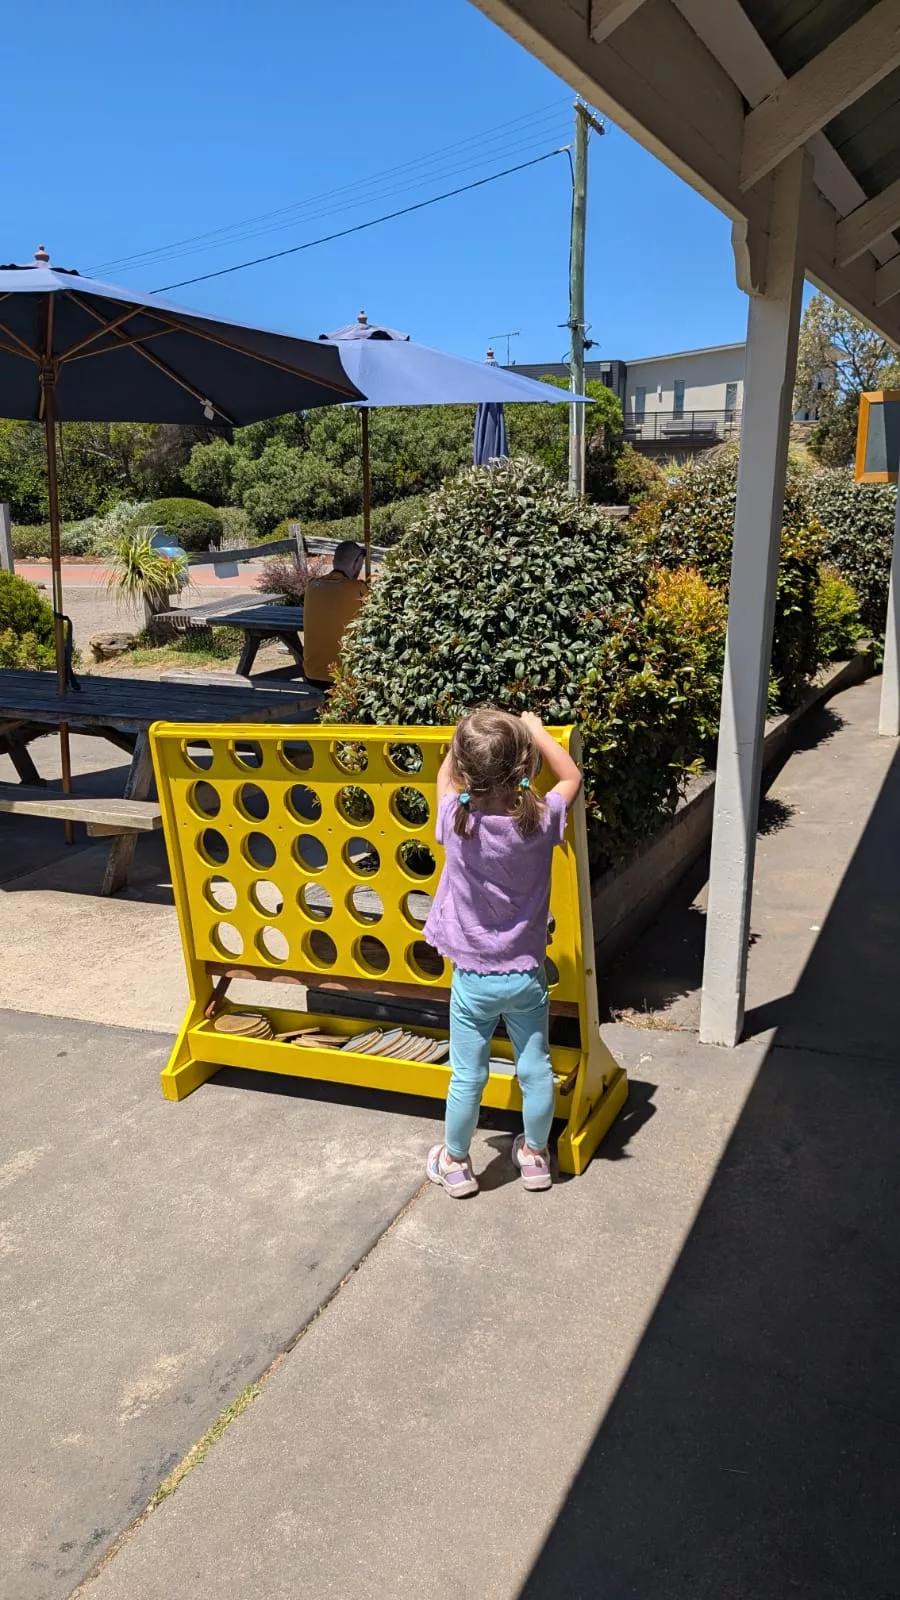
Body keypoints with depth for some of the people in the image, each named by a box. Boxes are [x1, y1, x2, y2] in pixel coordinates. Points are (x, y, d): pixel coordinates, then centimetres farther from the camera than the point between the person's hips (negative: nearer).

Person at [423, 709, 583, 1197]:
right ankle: (535, 1156, 37)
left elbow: (445, 776, 5)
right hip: (526, 974, 1)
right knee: (536, 1071, 18)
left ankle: (455, 1164, 32)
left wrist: (469, 741, 12)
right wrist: (535, 729, 10)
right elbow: (571, 777, 4)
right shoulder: (540, 821, -18)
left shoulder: (456, 821, -19)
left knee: (467, 1076, 14)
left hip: (473, 978, -1)